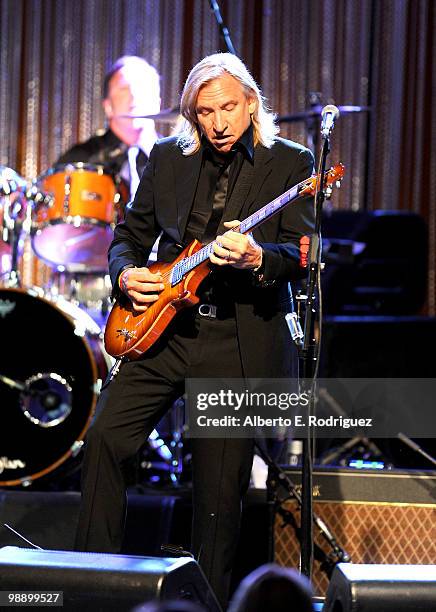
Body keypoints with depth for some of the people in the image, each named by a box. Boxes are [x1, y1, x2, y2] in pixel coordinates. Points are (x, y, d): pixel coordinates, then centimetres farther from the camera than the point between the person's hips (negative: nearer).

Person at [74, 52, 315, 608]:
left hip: (240, 342, -3)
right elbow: (129, 236, 19)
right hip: (164, 330, 3)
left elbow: (301, 255, -8)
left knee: (220, 489, -1)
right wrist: (126, 273, -2)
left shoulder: (290, 163, 1)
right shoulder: (167, 159, 12)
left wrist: (256, 257, -28)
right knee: (105, 437, -12)